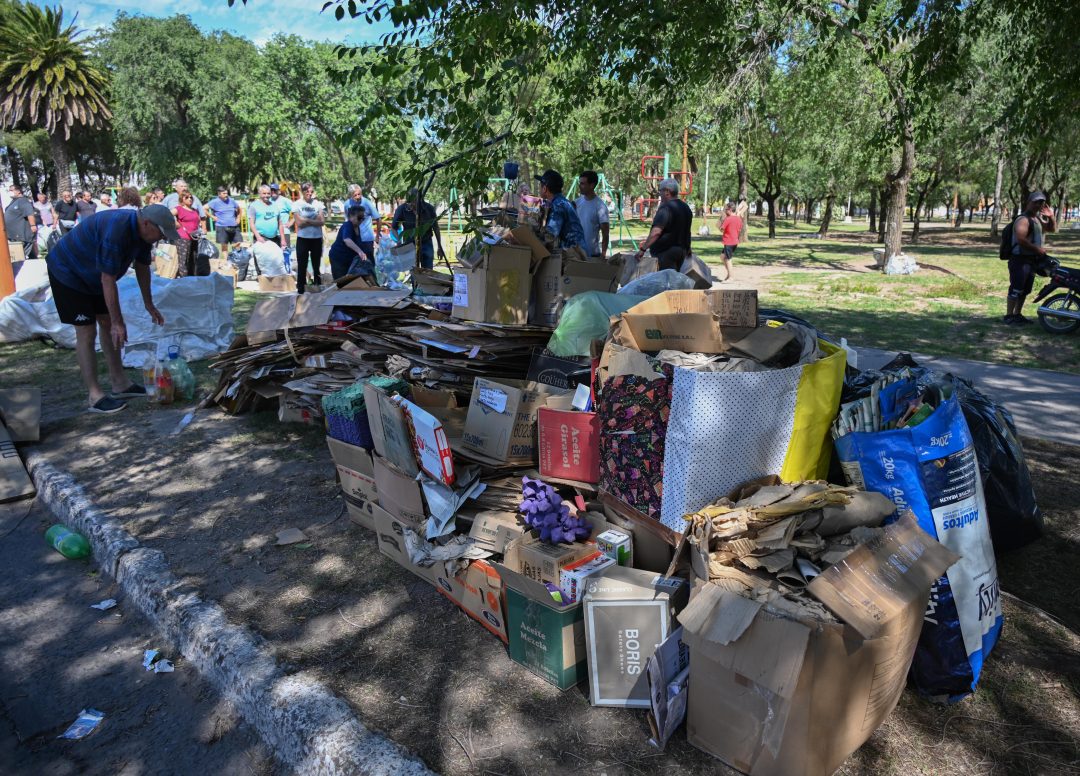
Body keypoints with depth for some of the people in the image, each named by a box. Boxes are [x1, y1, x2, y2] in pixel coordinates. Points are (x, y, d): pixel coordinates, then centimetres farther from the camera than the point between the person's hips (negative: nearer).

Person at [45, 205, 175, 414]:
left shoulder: (141, 231, -9)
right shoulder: (115, 232, -36)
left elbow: (142, 267, 5)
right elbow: (108, 281, -33)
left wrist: (149, 305, 10)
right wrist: (118, 322, -28)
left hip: (93, 275, 9)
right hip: (68, 273, -9)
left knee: (108, 325, 10)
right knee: (86, 332, -10)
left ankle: (120, 384, 17)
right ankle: (95, 396, -5)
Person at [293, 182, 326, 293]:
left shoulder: (318, 204, 3)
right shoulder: (297, 204, -1)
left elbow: (322, 221, -7)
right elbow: (299, 223, -7)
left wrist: (306, 220, -11)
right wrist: (314, 220, -8)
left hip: (317, 238, 2)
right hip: (303, 238, -1)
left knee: (316, 264, 10)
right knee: (302, 265, 2)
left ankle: (318, 287, 18)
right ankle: (300, 288, 8)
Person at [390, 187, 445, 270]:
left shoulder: (428, 208, -12)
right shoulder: (402, 209, -15)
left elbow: (435, 227, 1)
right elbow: (394, 228, -4)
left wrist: (440, 247, 5)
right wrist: (399, 242, -21)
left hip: (426, 244, 1)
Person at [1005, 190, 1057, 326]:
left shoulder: (1038, 218, 19)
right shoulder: (1023, 219, -14)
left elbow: (1052, 229, 25)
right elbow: (1021, 239, -24)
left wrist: (1051, 216, 8)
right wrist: (1037, 249, -18)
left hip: (1032, 260, 10)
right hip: (1020, 260, -10)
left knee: (1025, 290, 13)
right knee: (1016, 289, -10)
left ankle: (1017, 314, 20)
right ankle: (1008, 316, -6)